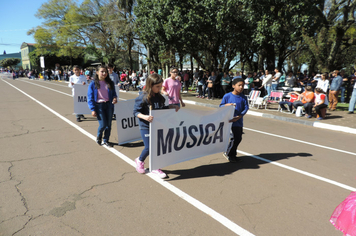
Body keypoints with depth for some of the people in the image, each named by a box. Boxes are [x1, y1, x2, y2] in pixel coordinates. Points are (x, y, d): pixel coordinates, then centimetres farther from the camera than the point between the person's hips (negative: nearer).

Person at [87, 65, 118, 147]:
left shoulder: (110, 83, 7)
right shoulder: (93, 84, -3)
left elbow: (114, 93, 15)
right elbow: (90, 98, -3)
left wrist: (115, 98, -9)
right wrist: (93, 109, -10)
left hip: (108, 105, 4)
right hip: (99, 105, -4)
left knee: (108, 124, 6)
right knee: (103, 124, -8)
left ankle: (105, 140, 25)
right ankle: (98, 136, 25)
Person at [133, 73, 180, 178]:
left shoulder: (159, 97, 4)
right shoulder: (142, 97, -15)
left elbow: (162, 109, 16)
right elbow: (135, 112, -12)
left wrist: (171, 106, 1)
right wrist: (144, 117, -29)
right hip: (146, 126, -6)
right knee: (149, 147, -1)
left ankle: (155, 168, 24)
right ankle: (140, 161, 31)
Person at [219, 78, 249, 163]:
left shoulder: (243, 97, 2)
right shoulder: (227, 96, -6)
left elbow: (246, 108, -4)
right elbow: (220, 106, 0)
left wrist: (238, 117, -17)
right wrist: (227, 105, -21)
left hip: (239, 121, 5)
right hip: (230, 121, -5)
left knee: (239, 138, 12)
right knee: (236, 138, -6)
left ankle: (232, 154, 32)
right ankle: (229, 154, 17)